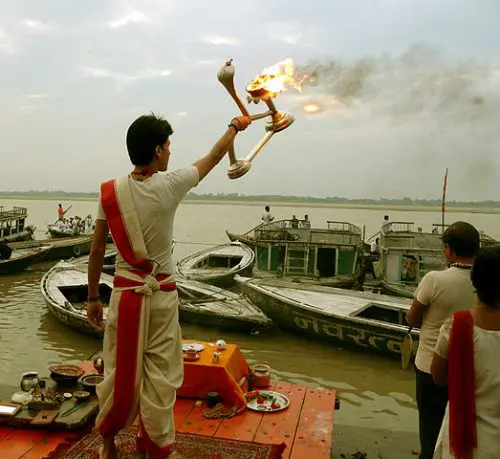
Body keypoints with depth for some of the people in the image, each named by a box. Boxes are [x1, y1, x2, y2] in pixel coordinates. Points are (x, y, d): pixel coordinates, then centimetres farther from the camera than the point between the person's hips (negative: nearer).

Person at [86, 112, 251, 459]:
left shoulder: (110, 192, -4)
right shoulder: (170, 185, -11)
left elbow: (97, 251, 0)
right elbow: (216, 155, 5)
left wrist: (92, 297, 11)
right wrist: (235, 127, 23)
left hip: (125, 292, 3)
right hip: (162, 294, -3)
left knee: (120, 371, 15)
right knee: (160, 375, 10)